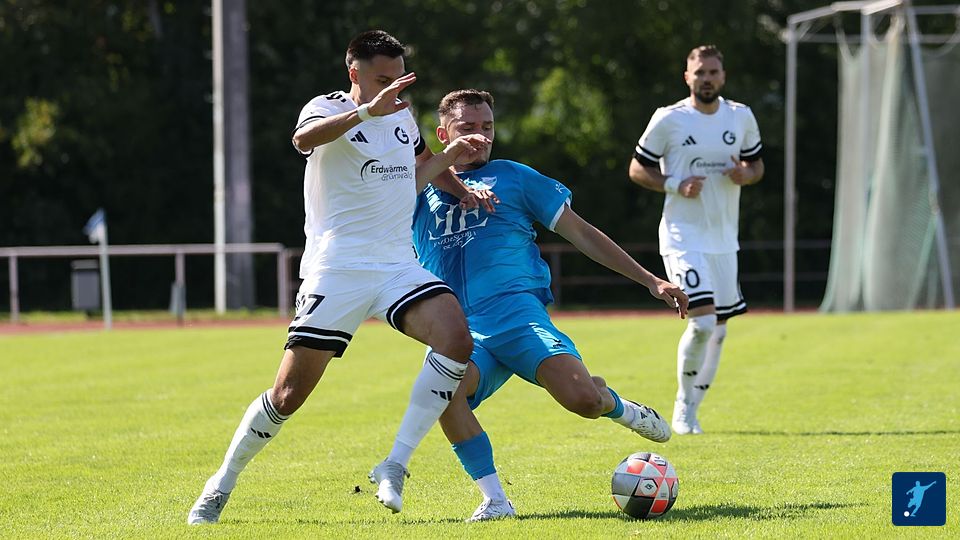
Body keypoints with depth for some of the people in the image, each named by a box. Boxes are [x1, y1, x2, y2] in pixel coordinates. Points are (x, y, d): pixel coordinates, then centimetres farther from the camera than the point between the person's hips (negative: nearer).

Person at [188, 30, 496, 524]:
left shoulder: (401, 115, 15)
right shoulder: (327, 108, -5)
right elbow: (304, 138, -31)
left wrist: (452, 157, 18)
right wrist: (367, 111, -41)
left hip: (398, 266, 5)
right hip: (335, 271, -5)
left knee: (457, 340, -23)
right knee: (289, 394, -6)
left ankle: (394, 466, -16)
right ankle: (222, 483, 17)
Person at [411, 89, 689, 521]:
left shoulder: (513, 177, 17)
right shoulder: (419, 190, 20)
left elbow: (581, 234, 18)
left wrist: (651, 281, 13)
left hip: (516, 312, -1)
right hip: (455, 329, 1)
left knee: (582, 398, -25)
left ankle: (620, 407, 15)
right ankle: (494, 499, -19)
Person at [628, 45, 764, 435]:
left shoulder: (741, 117, 6)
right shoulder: (668, 119, -7)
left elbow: (756, 164, 18)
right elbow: (637, 169, 0)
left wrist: (745, 175, -7)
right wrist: (676, 186, -17)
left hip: (724, 238, 5)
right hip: (683, 237, -5)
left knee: (717, 329, 8)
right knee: (702, 320, -19)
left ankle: (691, 410, 24)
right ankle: (683, 410, 0)